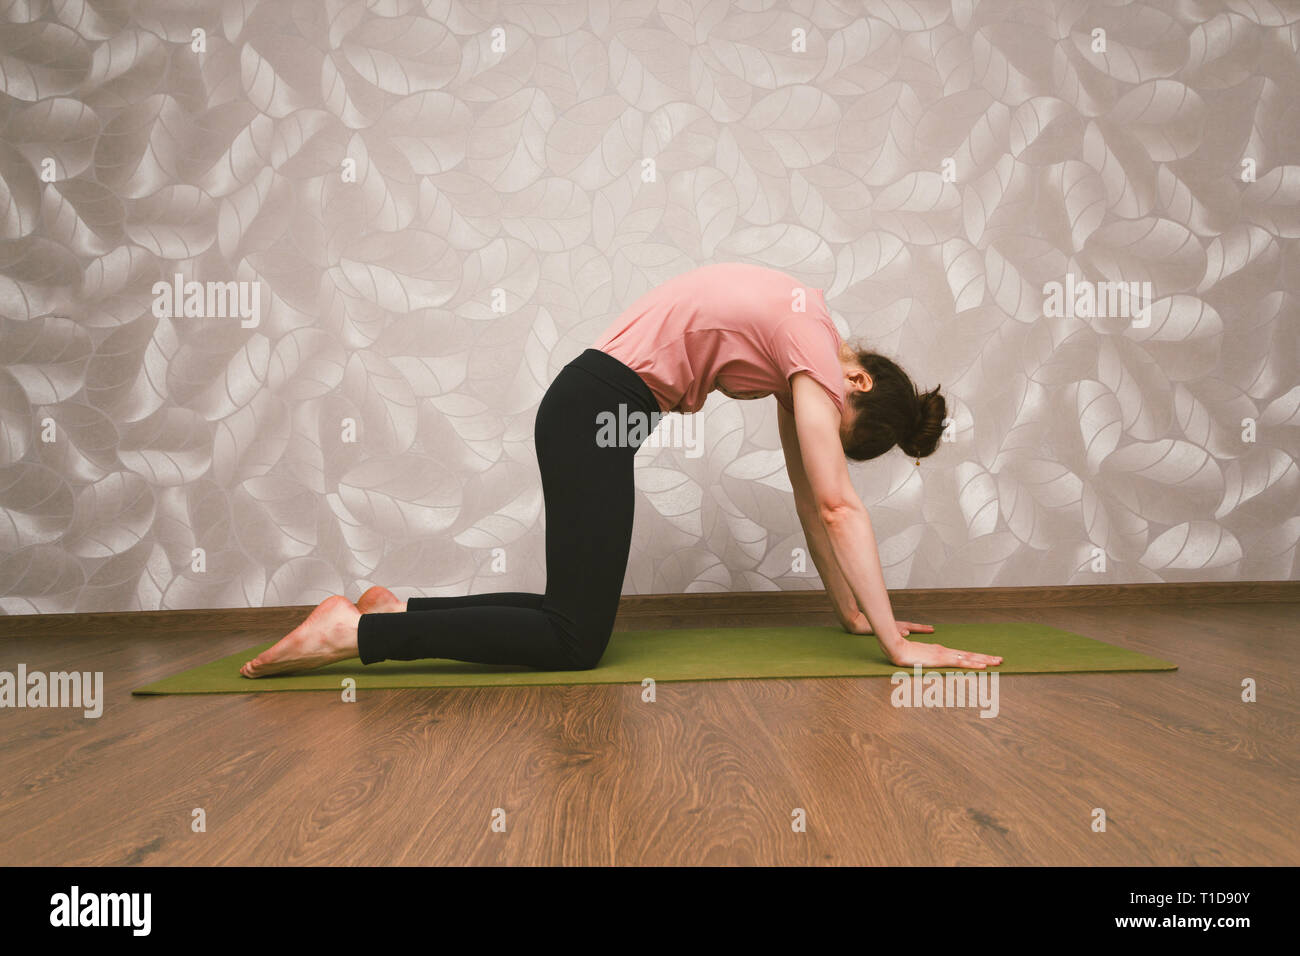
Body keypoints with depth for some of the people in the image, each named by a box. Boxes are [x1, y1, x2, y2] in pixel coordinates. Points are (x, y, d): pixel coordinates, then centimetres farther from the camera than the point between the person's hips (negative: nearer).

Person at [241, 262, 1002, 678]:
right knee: (574, 642, -9)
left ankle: (397, 610, 15)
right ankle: (352, 632, -8)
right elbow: (839, 507, -18)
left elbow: (808, 493, 15)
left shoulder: (800, 339, 14)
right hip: (596, 411, -10)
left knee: (580, 615, 10)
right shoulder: (818, 354, -12)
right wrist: (899, 645, -16)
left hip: (596, 409, 10)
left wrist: (852, 610, 16)